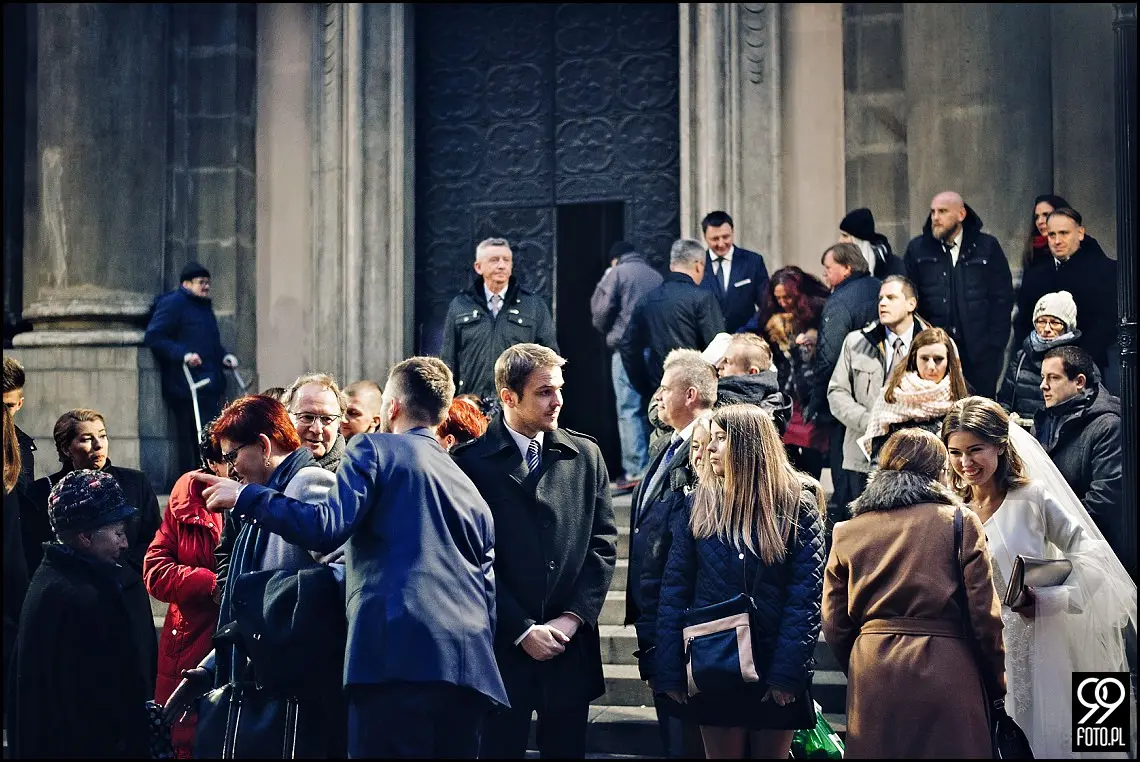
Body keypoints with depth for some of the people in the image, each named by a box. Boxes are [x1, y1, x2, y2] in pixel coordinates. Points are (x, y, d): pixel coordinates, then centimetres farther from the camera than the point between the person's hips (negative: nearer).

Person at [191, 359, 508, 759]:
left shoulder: (374, 449, 7)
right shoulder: (469, 488, 26)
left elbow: (325, 529, -7)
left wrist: (246, 496, 4)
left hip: (400, 652, -7)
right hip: (468, 665, 7)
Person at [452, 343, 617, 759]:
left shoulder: (585, 455, 9)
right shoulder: (471, 461, -4)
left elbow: (603, 542, 7)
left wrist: (573, 617, -4)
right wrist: (523, 630, -9)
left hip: (571, 645, 3)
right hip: (504, 647, -3)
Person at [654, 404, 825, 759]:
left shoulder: (797, 506, -5)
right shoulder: (699, 505, 2)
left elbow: (807, 593, -9)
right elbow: (675, 587, 0)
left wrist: (788, 673, -16)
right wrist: (669, 670, -6)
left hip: (774, 666, -1)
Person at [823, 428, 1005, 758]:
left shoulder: (846, 532, 8)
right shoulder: (961, 522, -1)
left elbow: (835, 625, 8)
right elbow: (984, 613, -3)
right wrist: (997, 681, 9)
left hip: (872, 680, 3)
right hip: (945, 671, -3)